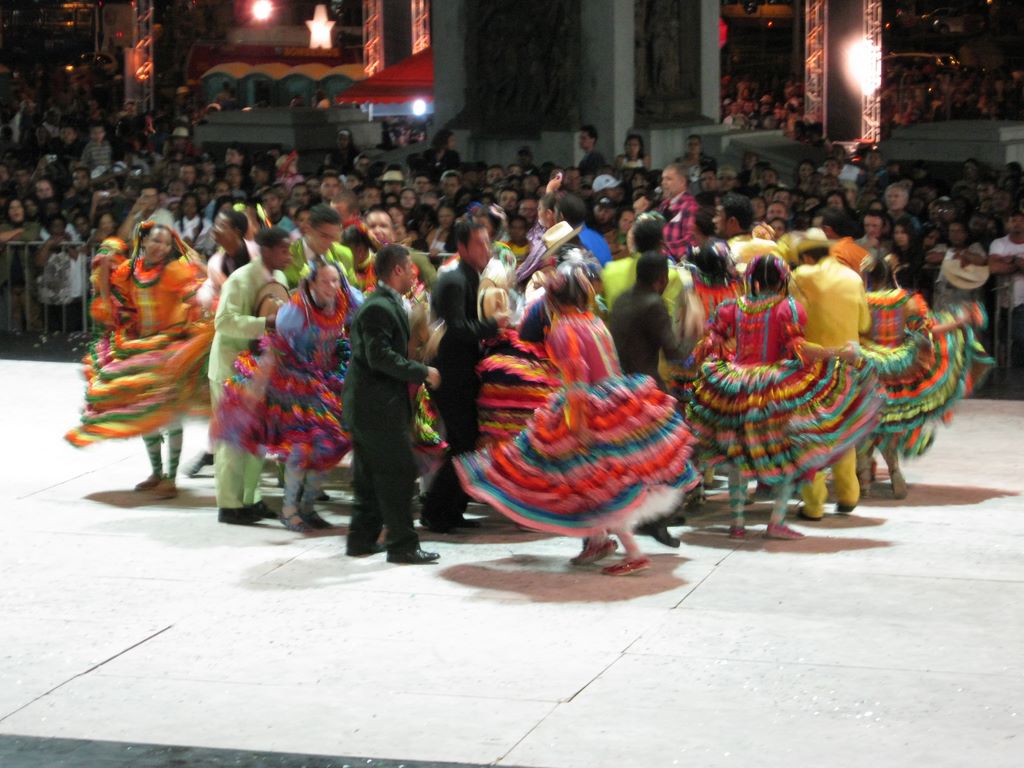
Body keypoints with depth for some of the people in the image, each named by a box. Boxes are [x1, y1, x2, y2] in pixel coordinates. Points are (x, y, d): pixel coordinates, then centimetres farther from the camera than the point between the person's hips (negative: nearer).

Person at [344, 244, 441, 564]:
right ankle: (402, 544, -3)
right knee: (398, 473, -7)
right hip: (380, 405, -11)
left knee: (371, 475, 15)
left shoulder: (383, 304, 16)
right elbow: (380, 356, -25)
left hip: (367, 405, 11)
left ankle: (362, 539, 22)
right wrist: (423, 372, -20)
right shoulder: (379, 307, -18)